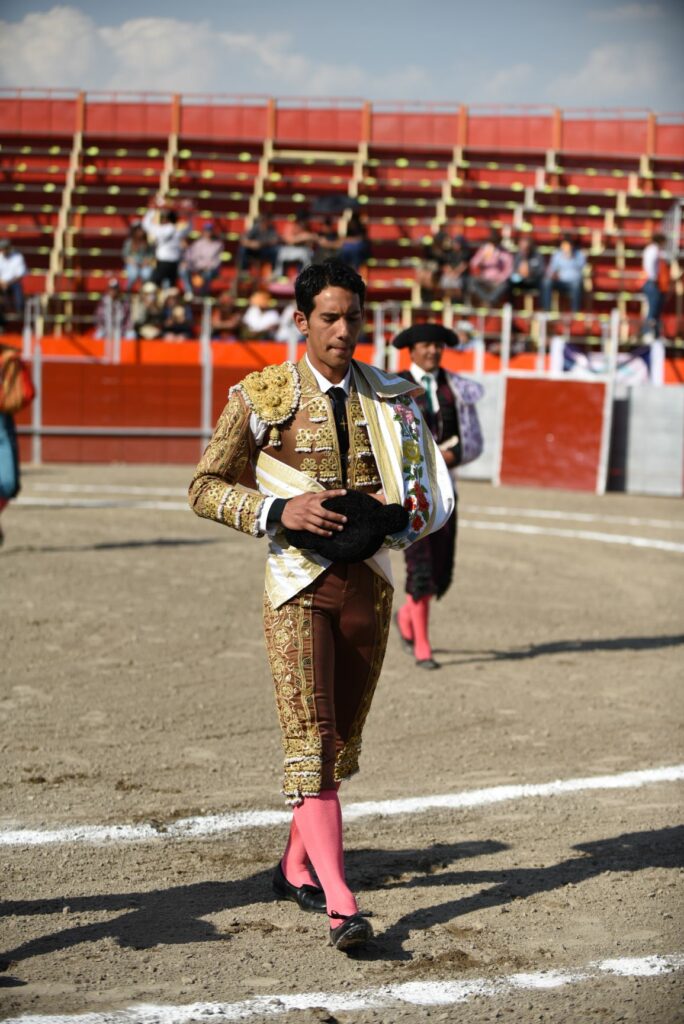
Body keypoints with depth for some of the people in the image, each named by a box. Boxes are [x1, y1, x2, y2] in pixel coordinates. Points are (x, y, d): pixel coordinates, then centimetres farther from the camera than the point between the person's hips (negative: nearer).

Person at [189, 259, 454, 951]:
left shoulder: (390, 398, 8)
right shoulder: (262, 396, -1)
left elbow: (433, 492, 14)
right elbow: (206, 489, 1)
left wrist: (397, 509, -9)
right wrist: (279, 510, -15)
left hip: (369, 582, 4)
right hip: (298, 583, -4)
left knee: (342, 738, 13)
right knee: (309, 738, -13)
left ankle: (297, 866, 33)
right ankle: (340, 904, -18)